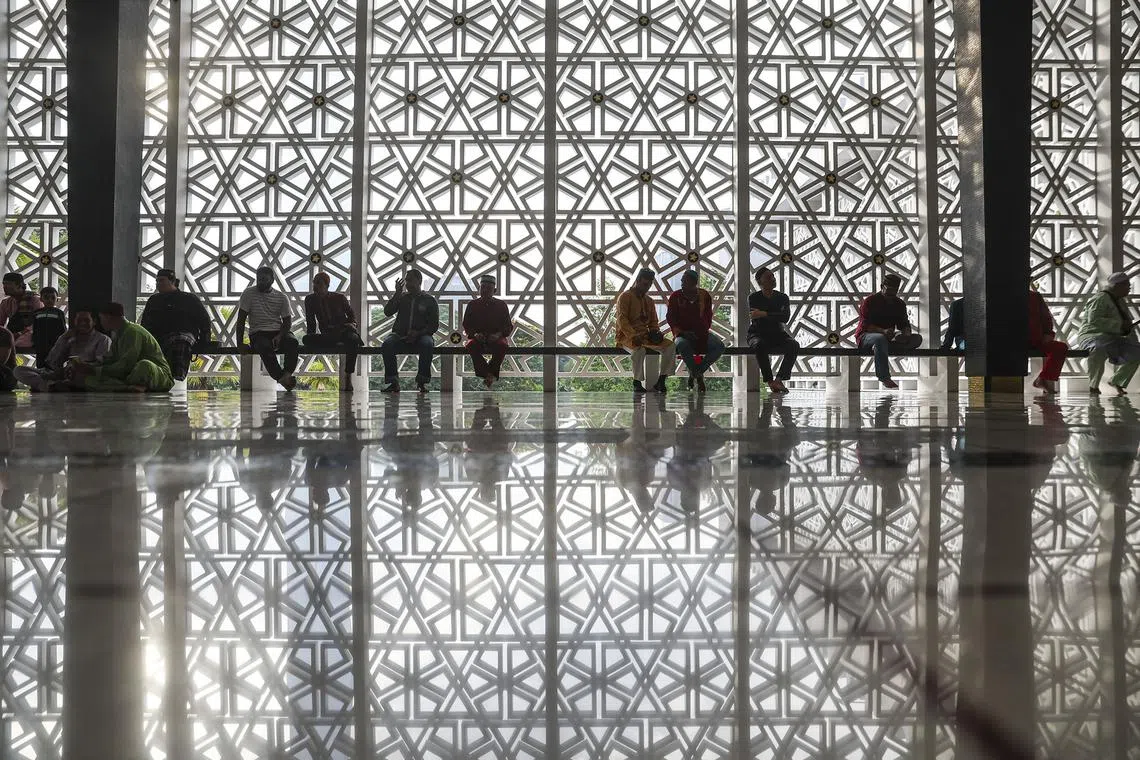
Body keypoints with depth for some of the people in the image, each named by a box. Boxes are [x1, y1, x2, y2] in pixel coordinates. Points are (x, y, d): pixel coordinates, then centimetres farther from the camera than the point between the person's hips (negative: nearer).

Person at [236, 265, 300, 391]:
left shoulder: (281, 297, 11)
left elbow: (287, 320, 7)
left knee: (293, 342, -33)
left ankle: (286, 374, -46)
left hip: (278, 332, 2)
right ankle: (282, 378, -46)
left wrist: (280, 336, -14)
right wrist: (240, 342, -7)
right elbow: (241, 319, 3)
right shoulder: (249, 293, 6)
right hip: (258, 333, -2)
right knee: (265, 347, -38)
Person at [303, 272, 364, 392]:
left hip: (344, 331, -2)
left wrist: (352, 323, -6)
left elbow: (351, 313, 15)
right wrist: (311, 340, 0)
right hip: (327, 336, 2)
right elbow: (311, 323, 12)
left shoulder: (339, 297, 4)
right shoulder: (310, 299, 7)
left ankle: (348, 378, -35)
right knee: (306, 339, -28)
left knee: (352, 339, -39)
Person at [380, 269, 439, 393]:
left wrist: (418, 333, -14)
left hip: (420, 336, -2)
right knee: (386, 345, -30)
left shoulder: (429, 301, 8)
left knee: (428, 344, -36)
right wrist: (397, 293, -6)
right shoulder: (402, 298, 15)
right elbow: (387, 312, 2)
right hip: (400, 335, 2)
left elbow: (434, 325, 3)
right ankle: (392, 381, -25)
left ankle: (422, 381, -26)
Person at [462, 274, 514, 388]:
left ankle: (487, 373, -26)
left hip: (496, 338, 0)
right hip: (478, 338, 0)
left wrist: (499, 334, -13)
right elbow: (466, 325, 11)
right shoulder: (472, 305, 12)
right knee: (471, 345, -35)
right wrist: (475, 334, -11)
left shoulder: (501, 305, 10)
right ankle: (490, 375, -35)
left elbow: (508, 326, 8)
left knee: (502, 345, -36)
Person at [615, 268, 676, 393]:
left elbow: (653, 322, 23)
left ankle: (660, 381, -20)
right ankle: (637, 383, -22)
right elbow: (622, 320, -14)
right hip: (627, 336, -6)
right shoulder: (625, 297, -2)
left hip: (645, 336, 6)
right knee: (640, 350, -39)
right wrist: (634, 336, -29)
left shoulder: (649, 301, 20)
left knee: (671, 346, -18)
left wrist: (656, 333, -2)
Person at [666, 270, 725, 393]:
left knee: (719, 346, -26)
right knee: (682, 345, -39)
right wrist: (680, 332, -13)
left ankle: (695, 372, -15)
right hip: (683, 334, -2)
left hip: (701, 333, 2)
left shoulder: (704, 295, 8)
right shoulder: (675, 296, 4)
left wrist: (704, 332, -3)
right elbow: (670, 317, 3)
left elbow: (708, 318, 14)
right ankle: (698, 376, -19)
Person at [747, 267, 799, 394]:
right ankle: (770, 382, -39)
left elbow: (786, 317, -14)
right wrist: (776, 317, -12)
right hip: (758, 334, -3)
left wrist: (764, 314, -25)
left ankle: (779, 379, -32)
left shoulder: (782, 298, 5)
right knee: (760, 345, -40)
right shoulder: (753, 298, 0)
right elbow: (755, 319, -15)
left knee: (794, 345, -30)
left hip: (777, 335, 3)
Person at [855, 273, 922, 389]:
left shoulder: (899, 304, 10)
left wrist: (906, 333, -18)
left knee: (917, 338, -16)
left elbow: (904, 324, 8)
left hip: (888, 337, 6)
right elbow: (866, 325, -16)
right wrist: (883, 331, -34)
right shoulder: (870, 301, -7)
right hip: (865, 337, -6)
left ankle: (879, 349, -29)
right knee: (880, 339, -43)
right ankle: (885, 378, -45)